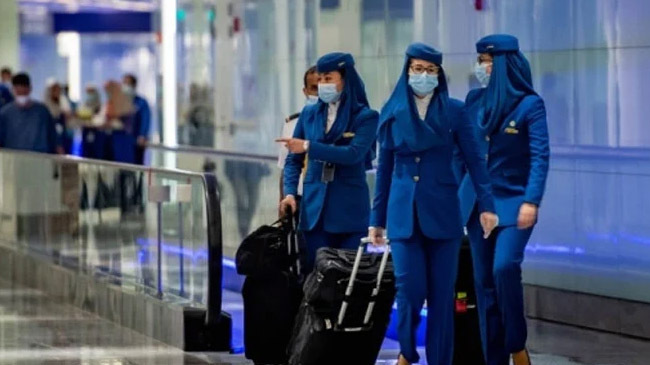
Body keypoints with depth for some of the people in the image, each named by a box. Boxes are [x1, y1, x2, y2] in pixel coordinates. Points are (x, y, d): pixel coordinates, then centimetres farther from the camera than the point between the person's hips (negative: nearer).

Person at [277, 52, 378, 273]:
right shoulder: (310, 114, 12)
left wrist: (308, 147, -20)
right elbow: (293, 160, 15)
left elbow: (353, 154, -17)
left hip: (350, 211, -3)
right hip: (314, 209, 3)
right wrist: (290, 193, -1)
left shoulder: (365, 117, -1)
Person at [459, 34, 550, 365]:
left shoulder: (530, 104, -7)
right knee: (483, 279, 4)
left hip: (513, 202, -5)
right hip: (477, 201, 5)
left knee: (505, 267, -23)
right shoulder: (475, 100, 7)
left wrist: (531, 202, -21)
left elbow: (540, 157, -12)